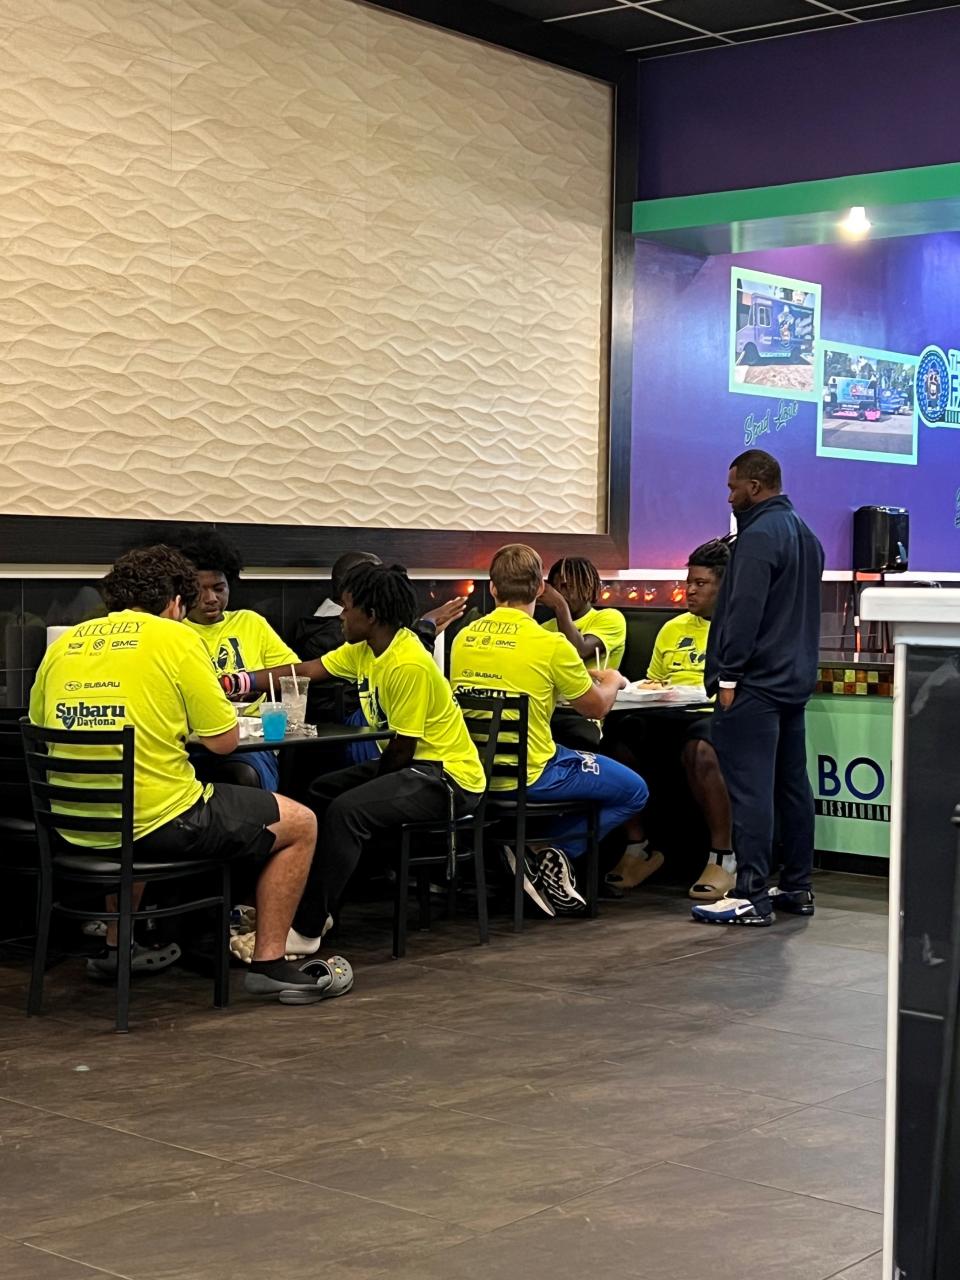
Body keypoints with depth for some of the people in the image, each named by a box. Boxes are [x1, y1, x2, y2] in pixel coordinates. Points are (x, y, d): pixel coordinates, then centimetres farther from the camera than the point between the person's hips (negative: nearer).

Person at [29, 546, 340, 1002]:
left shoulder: (64, 644, 10)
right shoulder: (176, 638, -5)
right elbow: (223, 741, -6)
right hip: (158, 822, -6)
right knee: (300, 823, 11)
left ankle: (116, 945, 39)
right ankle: (269, 963, 9)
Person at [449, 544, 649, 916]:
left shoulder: (464, 638, 2)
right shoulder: (551, 645, -14)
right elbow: (597, 707, -1)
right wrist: (611, 681, 22)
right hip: (530, 776, -6)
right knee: (634, 791, 13)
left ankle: (535, 854, 15)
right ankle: (548, 854, 0)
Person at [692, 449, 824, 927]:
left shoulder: (758, 536, -14)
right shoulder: (805, 534, 17)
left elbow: (743, 613, -20)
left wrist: (728, 676, -16)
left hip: (755, 685, -10)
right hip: (795, 680, 10)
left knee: (751, 789, -9)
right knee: (793, 784, 13)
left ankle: (751, 895, -9)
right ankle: (797, 887, 19)